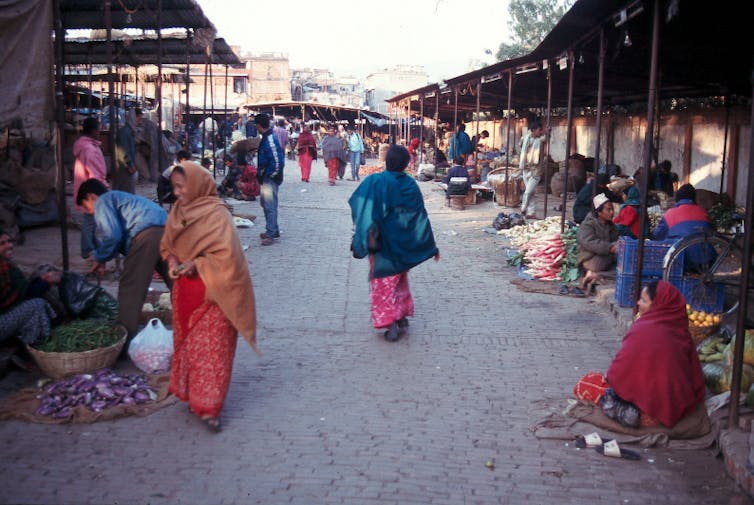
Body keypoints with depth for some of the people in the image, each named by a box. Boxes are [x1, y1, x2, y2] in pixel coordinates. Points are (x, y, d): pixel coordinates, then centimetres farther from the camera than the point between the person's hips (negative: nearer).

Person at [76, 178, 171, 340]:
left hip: (147, 234, -8)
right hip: (167, 229, 9)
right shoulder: (119, 197, 37)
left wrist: (100, 259, 10)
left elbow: (112, 235, -5)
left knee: (129, 290, 0)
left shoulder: (102, 201, 10)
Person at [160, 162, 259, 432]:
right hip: (185, 292, 7)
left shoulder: (216, 214, -16)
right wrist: (173, 261, -5)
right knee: (186, 344, 14)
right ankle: (191, 394, 28)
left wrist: (196, 264, -22)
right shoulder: (178, 210, 5)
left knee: (210, 349, -1)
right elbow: (166, 245, 15)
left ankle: (208, 407, 5)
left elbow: (226, 255, -20)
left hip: (211, 293, -7)